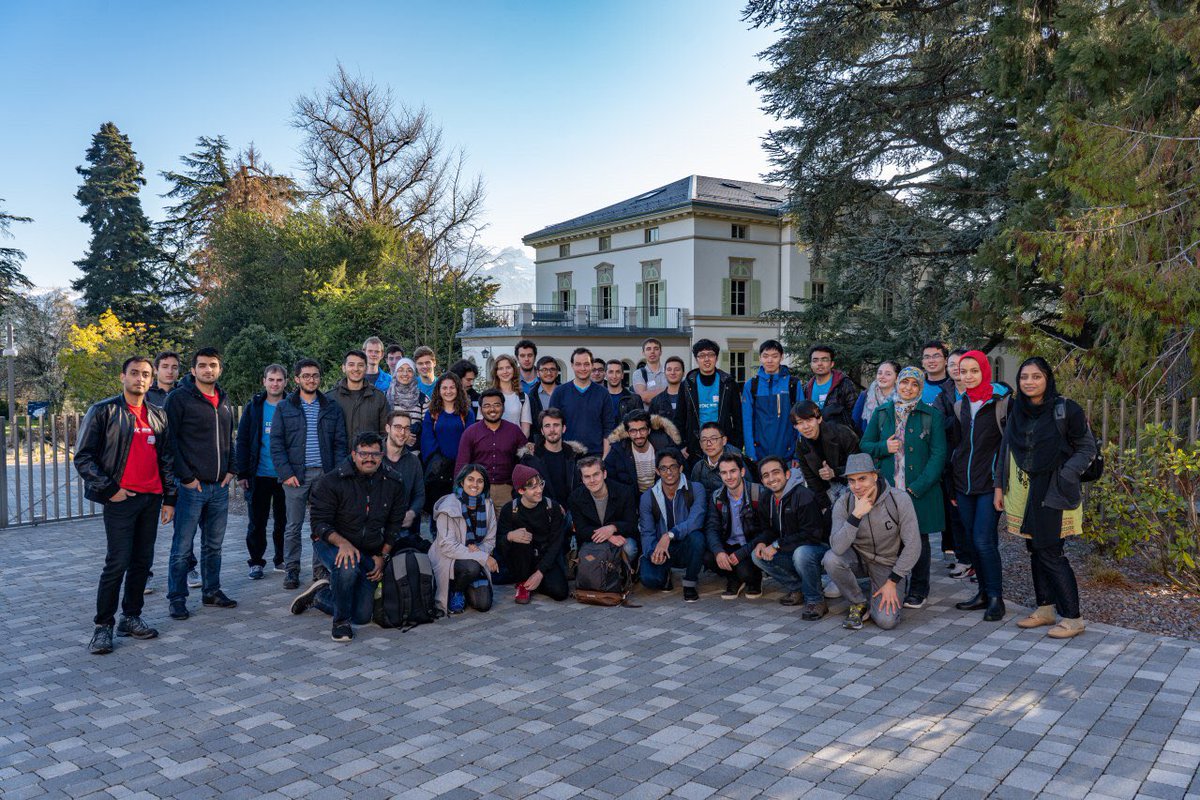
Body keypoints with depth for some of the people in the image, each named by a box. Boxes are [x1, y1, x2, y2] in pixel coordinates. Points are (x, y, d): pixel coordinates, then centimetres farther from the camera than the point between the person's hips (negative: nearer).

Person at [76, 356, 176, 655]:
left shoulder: (158, 416, 13)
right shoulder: (103, 411, -2)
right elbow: (83, 457, -5)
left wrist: (169, 498, 12)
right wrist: (109, 489, -11)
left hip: (152, 498, 5)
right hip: (121, 498, -5)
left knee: (142, 561, 9)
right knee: (118, 562, -7)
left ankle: (131, 617, 21)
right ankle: (103, 625, 4)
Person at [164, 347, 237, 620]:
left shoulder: (224, 400, 14)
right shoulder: (179, 397, -6)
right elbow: (170, 440, -10)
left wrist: (230, 470, 10)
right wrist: (186, 477, -13)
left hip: (220, 486, 6)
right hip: (191, 486, -6)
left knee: (214, 544, 14)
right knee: (182, 547, 0)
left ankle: (212, 591, 25)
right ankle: (177, 599, 10)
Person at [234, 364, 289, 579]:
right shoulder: (253, 407, 3)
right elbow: (242, 442, 2)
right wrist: (242, 473, -5)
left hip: (285, 476, 0)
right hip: (259, 476, 0)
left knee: (284, 521, 9)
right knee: (257, 522, 6)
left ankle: (281, 559, 21)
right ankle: (256, 562, 16)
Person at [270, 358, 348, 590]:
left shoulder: (332, 408, 10)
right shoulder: (284, 408, 6)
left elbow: (340, 443, 8)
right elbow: (276, 443, 2)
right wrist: (285, 472, -9)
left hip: (325, 474, 1)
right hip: (296, 475, -1)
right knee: (293, 526, 3)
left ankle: (321, 568, 14)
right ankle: (291, 570, 13)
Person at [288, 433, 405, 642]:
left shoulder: (392, 484, -2)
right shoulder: (331, 482, -15)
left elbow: (394, 524, 8)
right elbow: (320, 523, -17)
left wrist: (382, 556, -1)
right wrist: (343, 543, -35)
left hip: (370, 552, 4)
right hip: (331, 544, -4)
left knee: (362, 616, 1)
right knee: (348, 565, -41)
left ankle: (320, 595, 30)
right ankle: (340, 623, -17)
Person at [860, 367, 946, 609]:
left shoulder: (932, 415, -1)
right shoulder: (882, 413, 8)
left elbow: (939, 454, -5)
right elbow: (865, 445, 13)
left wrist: (917, 487, -13)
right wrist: (884, 448, -10)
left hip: (920, 489, -2)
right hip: (887, 487, 2)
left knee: (918, 539, 8)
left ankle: (918, 591, 21)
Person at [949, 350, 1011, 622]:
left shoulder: (1002, 402, -5)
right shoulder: (960, 406, 11)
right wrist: (952, 485, 16)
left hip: (990, 484, -5)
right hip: (964, 484, 6)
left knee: (984, 540, -10)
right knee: (972, 540, 8)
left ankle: (996, 597, 3)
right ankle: (984, 592, 19)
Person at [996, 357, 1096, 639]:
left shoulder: (1066, 410, -8)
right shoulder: (1016, 411, 8)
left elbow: (1087, 447, -3)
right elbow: (1006, 450, 14)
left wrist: (1065, 476, -14)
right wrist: (1000, 486, 12)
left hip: (1052, 494, -5)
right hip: (1023, 492, 6)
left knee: (1050, 553, -5)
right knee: (1035, 550, 11)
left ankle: (1072, 618, 6)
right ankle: (1045, 608, 23)